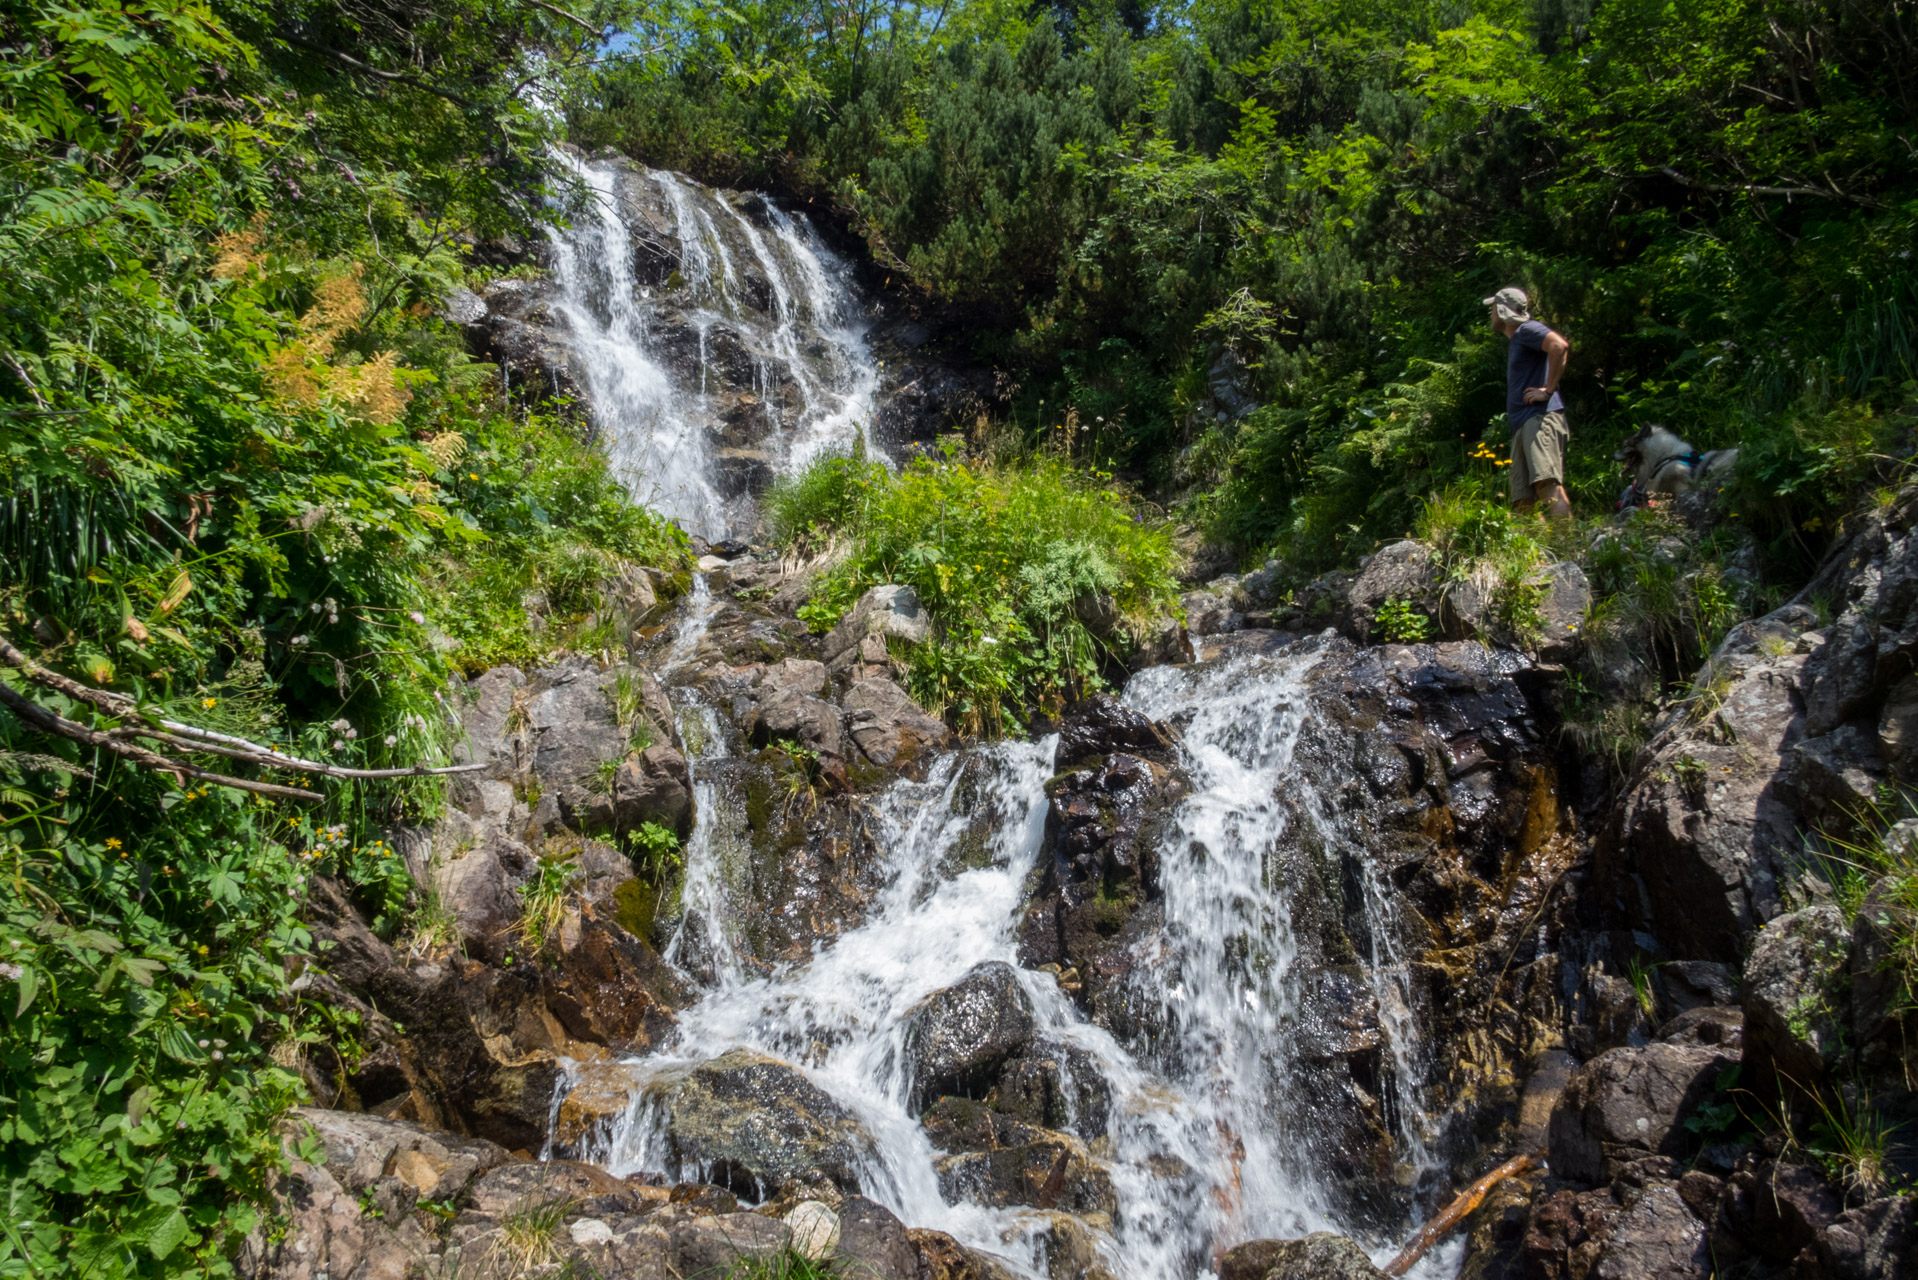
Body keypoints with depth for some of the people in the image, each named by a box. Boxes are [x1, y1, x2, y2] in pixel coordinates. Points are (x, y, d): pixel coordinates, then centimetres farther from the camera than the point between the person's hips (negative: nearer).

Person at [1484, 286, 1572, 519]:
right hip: (1522, 424, 10)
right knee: (1523, 498, 1)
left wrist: (1549, 389, -16)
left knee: (1548, 483, -25)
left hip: (1539, 417, -10)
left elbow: (1560, 345, -19)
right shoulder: (1516, 341, 30)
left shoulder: (1527, 329, 1)